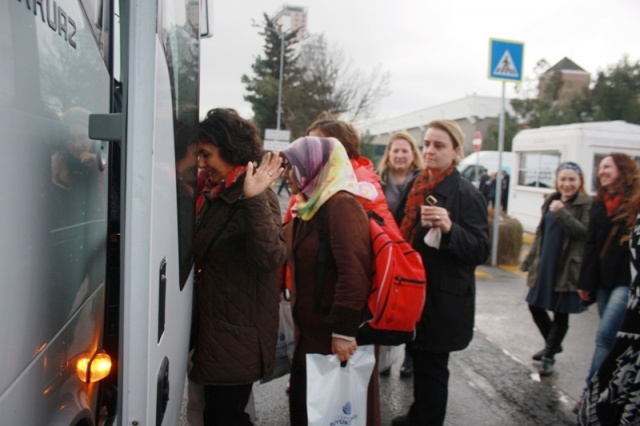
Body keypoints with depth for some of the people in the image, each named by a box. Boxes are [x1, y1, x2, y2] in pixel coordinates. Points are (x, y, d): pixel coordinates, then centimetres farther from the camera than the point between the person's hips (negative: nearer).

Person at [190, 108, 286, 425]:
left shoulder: (256, 198, -17)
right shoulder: (215, 194, 9)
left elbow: (271, 258, -31)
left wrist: (255, 199, -38)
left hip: (238, 335, -8)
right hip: (215, 327, 9)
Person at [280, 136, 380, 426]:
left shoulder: (341, 204, -19)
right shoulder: (310, 205, 10)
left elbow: (354, 272, -25)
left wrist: (344, 330, -24)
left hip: (337, 332, -8)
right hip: (311, 329, 8)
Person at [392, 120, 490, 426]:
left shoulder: (466, 193, -14)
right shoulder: (416, 185, 7)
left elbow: (481, 251, -18)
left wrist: (450, 228, -34)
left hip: (443, 297, -7)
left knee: (432, 365, 7)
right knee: (420, 359, 20)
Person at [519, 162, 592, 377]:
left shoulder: (587, 204, -8)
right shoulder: (550, 201, 10)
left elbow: (584, 232, -21)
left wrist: (561, 212, -26)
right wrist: (530, 261, 15)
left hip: (567, 269, -6)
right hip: (544, 266, 6)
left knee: (560, 313, 4)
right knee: (535, 306, 13)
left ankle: (549, 355, 22)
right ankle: (553, 344, 36)